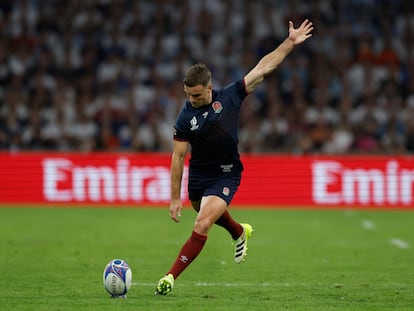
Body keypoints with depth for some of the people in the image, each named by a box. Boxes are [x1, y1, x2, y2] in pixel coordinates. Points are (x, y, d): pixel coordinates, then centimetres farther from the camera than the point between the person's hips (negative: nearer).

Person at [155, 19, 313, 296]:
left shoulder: (230, 96, -13)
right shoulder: (186, 118, -13)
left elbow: (263, 68, -9)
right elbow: (178, 157, -9)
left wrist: (290, 43, -13)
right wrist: (175, 198, -10)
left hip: (226, 176, -2)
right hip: (198, 177, 2)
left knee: (202, 226, -17)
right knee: (215, 216, 26)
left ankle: (171, 277, -15)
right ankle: (241, 232, 61)